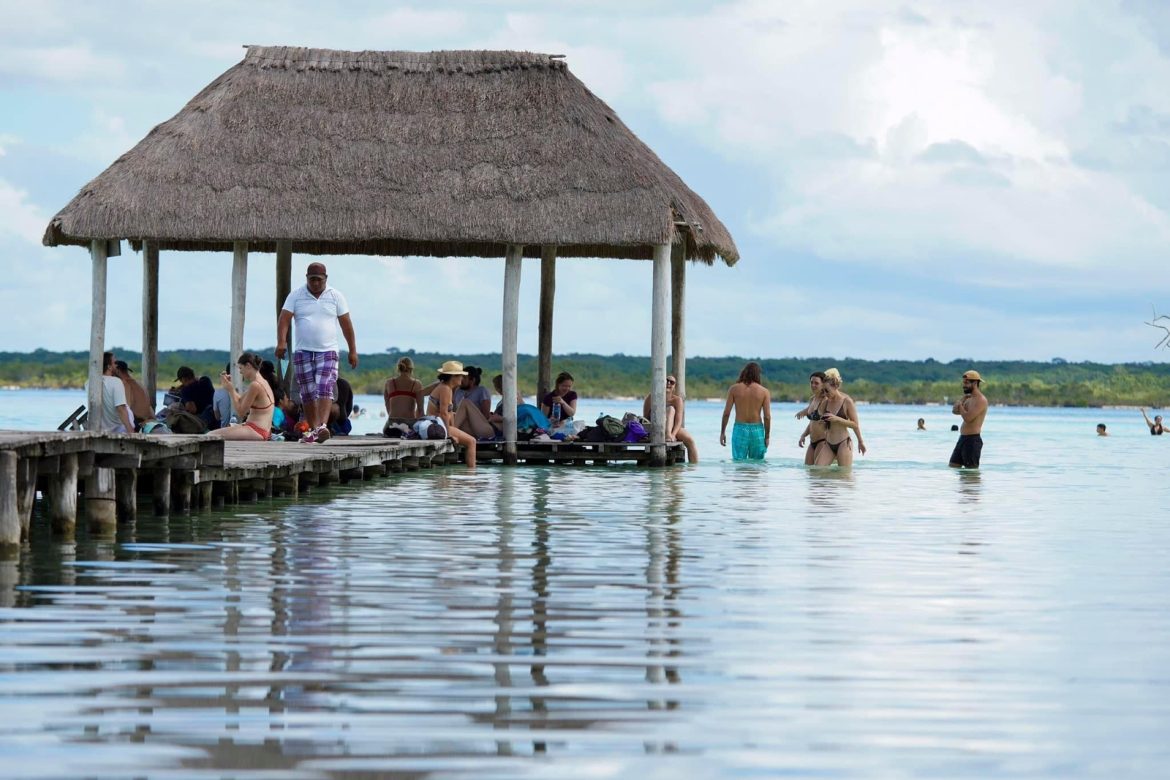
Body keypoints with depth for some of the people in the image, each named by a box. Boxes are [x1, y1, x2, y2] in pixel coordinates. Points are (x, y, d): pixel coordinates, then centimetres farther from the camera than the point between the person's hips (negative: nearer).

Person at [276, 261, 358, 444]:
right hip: (303, 352, 2)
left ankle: (322, 426, -29)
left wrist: (353, 350, 4)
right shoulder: (296, 296, 5)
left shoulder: (335, 297, 5)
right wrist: (281, 342, -21)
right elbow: (284, 319, -5)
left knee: (325, 389, -17)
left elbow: (346, 324, 7)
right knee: (307, 393, 4)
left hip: (328, 352, -2)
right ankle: (312, 429, 12)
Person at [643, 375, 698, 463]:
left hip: (674, 429, 3)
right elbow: (645, 417, -10)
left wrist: (673, 434, -35)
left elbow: (678, 421, -15)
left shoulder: (677, 400, -5)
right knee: (670, 409, -25)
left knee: (690, 440, -22)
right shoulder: (652, 397, -8)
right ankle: (667, 434, -46)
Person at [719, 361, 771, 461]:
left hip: (740, 429, 0)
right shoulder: (764, 392, -1)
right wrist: (767, 437, 6)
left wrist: (722, 432, 7)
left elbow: (726, 413, -2)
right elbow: (767, 416, -3)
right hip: (757, 429, 0)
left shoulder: (734, 389, 0)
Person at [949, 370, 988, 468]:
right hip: (963, 438, 10)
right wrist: (964, 398, 1)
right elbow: (955, 411, 12)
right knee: (952, 467, 10)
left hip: (972, 440, -10)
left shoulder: (980, 400, -14)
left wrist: (960, 405, -5)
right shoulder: (969, 399, 18)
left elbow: (968, 418, -24)